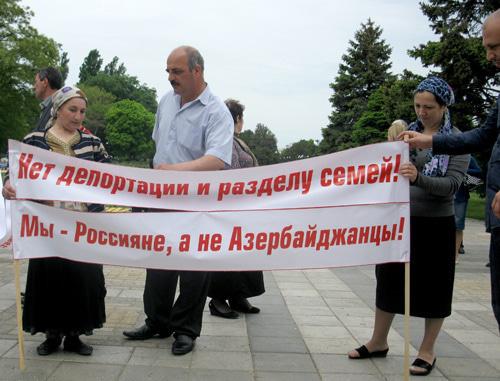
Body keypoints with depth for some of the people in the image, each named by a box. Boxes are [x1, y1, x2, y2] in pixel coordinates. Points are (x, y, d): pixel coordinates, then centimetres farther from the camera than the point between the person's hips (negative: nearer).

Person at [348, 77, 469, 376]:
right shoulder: (409, 133, 5)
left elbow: (453, 184, -18)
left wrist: (418, 178, -34)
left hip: (435, 224, -4)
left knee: (433, 285, 6)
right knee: (389, 279, 11)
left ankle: (427, 351, 20)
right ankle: (378, 342, 26)